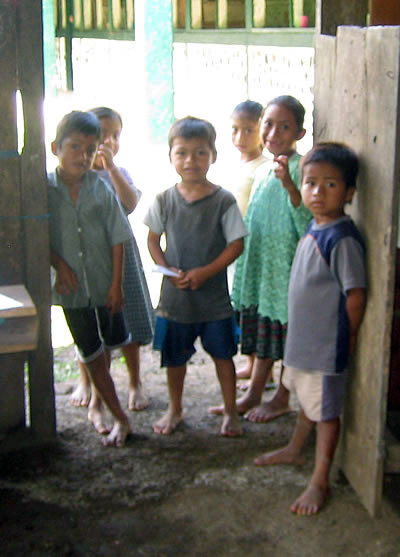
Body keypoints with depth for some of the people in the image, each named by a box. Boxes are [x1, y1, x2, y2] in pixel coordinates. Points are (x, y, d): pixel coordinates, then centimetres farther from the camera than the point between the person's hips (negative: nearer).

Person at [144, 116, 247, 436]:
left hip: (214, 293, -2)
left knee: (222, 353, 9)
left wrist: (204, 272, -18)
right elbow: (153, 240, 5)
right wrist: (168, 270, -12)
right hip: (174, 294, 2)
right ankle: (175, 410, 34)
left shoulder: (223, 201, -9)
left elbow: (236, 244, -9)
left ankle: (230, 412, 25)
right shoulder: (165, 200, -1)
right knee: (174, 356, 14)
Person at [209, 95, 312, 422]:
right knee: (262, 333, 17)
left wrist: (289, 185, -34)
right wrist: (245, 269, 20)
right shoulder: (264, 173, 10)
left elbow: (309, 225, -23)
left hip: (289, 268, -7)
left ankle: (282, 399, 21)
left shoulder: (302, 170, -13)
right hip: (261, 266, 8)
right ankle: (253, 394, 29)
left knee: (290, 337, 5)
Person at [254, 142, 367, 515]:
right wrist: (299, 330, 16)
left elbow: (356, 294, -21)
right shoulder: (313, 228, 5)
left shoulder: (343, 239, -23)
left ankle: (320, 481, 17)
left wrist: (347, 338, -9)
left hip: (327, 344, -8)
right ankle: (294, 450, 47)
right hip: (303, 335, 9)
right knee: (306, 399, 27)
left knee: (326, 411, 5)